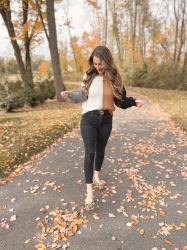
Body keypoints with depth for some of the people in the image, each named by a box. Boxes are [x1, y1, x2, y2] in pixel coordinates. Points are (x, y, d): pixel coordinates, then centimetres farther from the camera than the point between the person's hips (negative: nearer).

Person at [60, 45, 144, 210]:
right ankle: (89, 191, 1)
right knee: (90, 152, -7)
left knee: (100, 150, 17)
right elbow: (82, 96, 1)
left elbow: (120, 99, 8)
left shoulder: (114, 78, 2)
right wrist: (70, 95, -16)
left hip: (106, 119, 3)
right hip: (89, 118, -2)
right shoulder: (89, 76, -3)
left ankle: (96, 176, 42)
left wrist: (134, 102, -5)